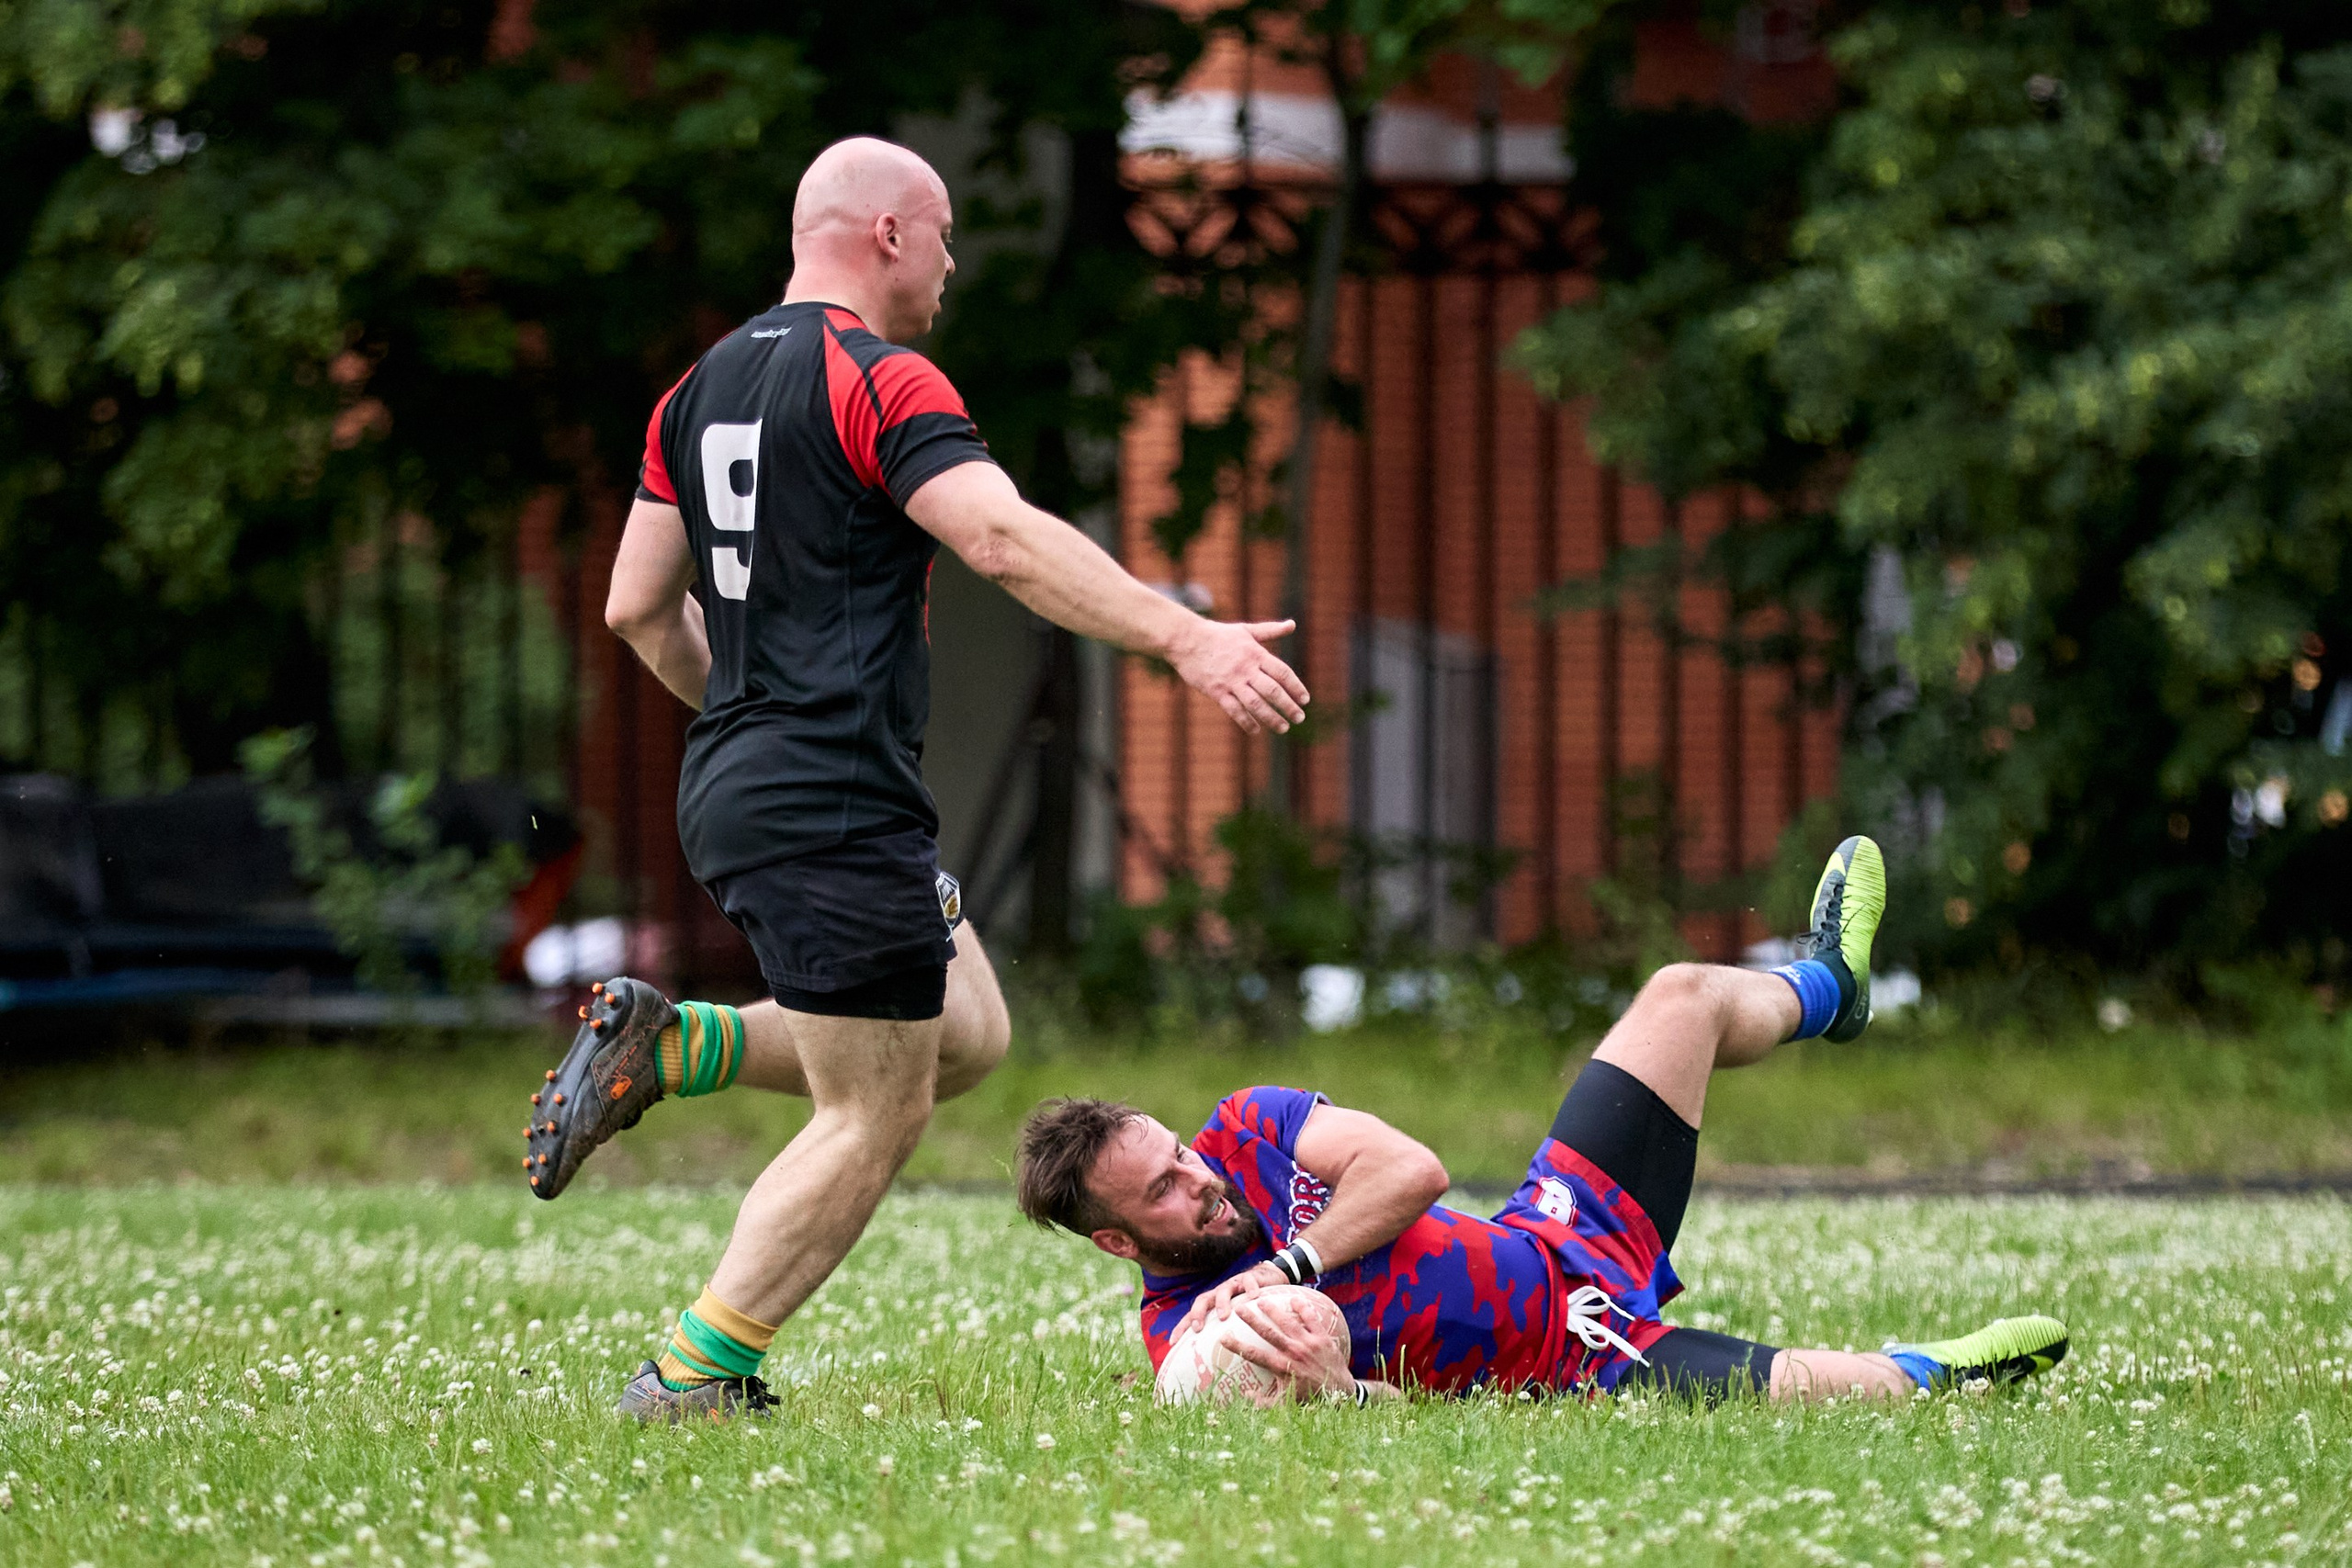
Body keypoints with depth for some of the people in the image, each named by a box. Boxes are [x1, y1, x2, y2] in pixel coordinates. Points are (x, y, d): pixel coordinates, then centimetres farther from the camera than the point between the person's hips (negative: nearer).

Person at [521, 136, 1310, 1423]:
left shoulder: (704, 389, 14)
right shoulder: (878, 382, -12)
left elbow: (639, 607, 18)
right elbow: (1005, 541, -25)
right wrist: (1186, 639, -28)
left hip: (736, 788, 9)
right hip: (837, 817, -9)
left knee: (966, 1037, 18)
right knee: (874, 1120, -1)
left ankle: (666, 1042, 9)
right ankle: (692, 1382, -1)